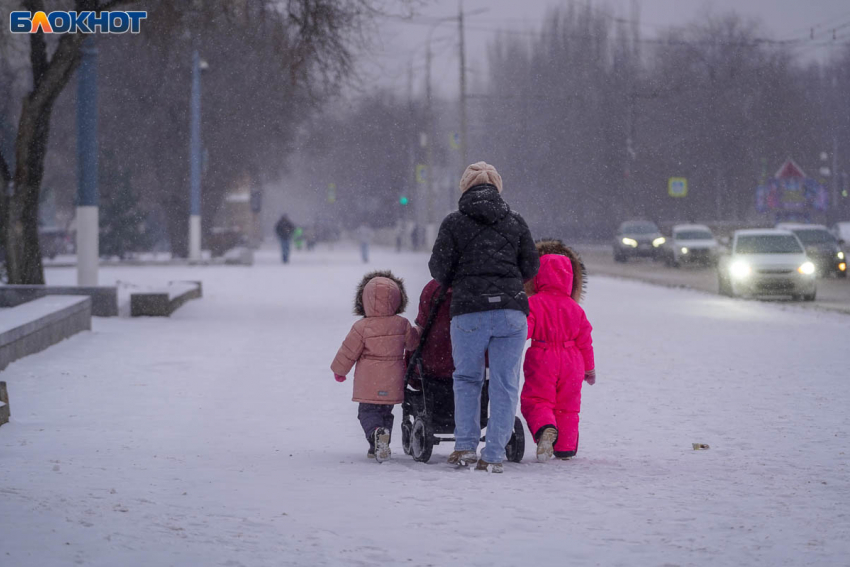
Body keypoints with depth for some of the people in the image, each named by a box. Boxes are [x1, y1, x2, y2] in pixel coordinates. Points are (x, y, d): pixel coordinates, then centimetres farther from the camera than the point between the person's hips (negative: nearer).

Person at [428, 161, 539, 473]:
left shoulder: (454, 222, 1)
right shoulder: (515, 222, 8)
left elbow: (439, 268, 0)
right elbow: (531, 266, 12)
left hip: (468, 311, -1)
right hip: (511, 310, 1)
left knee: (467, 379, 16)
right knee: (504, 384, 5)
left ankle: (466, 447, 8)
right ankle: (494, 455, 2)